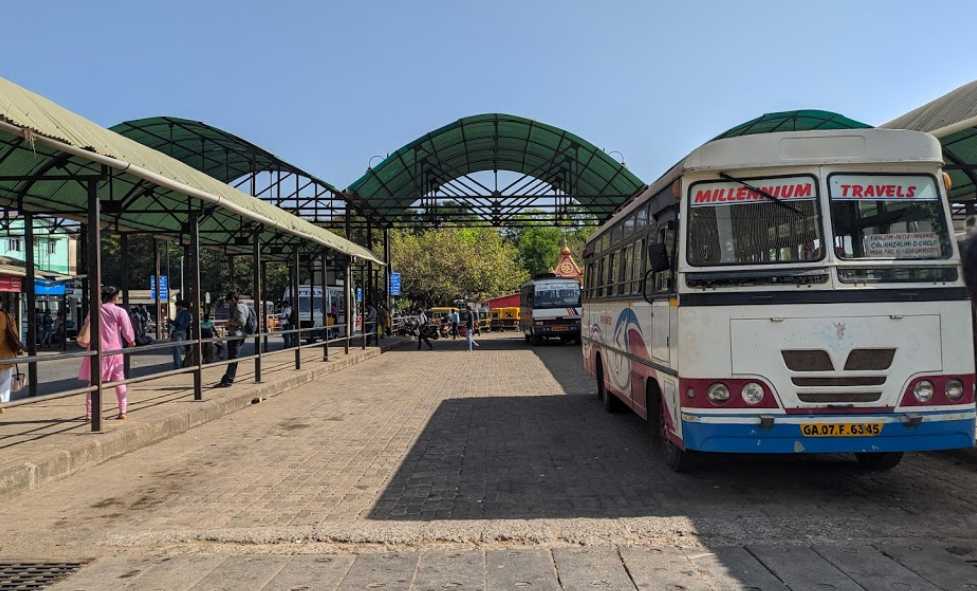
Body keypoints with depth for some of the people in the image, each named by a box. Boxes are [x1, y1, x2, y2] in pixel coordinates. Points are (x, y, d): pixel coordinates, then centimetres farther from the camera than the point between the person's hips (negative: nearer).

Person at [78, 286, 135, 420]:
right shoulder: (120, 312, -7)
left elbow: (86, 329, 9)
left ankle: (89, 413, 7)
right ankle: (123, 412, 8)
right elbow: (127, 332, -6)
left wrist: (86, 343, 23)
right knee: (119, 381, 8)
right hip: (115, 350, -2)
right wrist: (131, 342, 12)